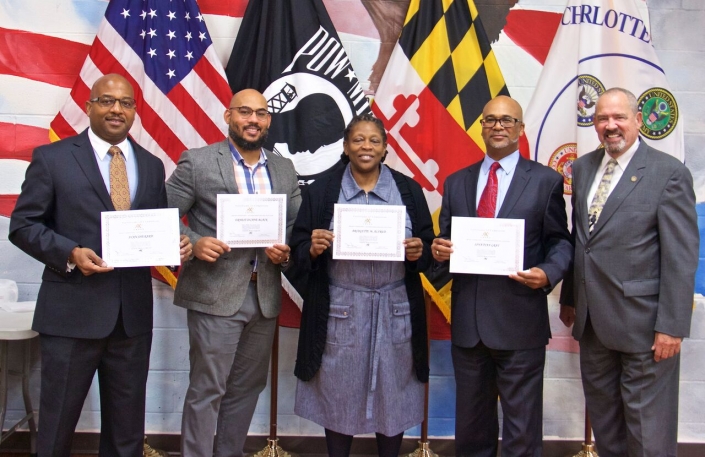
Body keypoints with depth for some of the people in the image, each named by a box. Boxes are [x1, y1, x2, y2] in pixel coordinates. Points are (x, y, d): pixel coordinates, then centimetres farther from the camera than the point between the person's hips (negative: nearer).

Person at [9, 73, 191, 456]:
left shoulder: (151, 165, 11)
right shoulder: (52, 157, -1)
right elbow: (23, 224, -3)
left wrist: (175, 245, -8)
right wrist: (70, 253, -19)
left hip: (133, 313, 4)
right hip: (72, 310, -3)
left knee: (127, 424, 16)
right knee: (57, 420, 11)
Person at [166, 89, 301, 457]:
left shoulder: (285, 170, 10)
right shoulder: (197, 161, -3)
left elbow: (298, 226, 11)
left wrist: (286, 252, -9)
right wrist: (194, 243, -20)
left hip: (264, 295, 5)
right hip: (215, 294, -5)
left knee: (247, 386, 16)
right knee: (207, 389, 3)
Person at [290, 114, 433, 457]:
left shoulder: (408, 190, 5)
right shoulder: (322, 191, 2)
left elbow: (428, 246, 7)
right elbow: (298, 251, 2)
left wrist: (419, 251, -14)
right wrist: (313, 248, -19)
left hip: (395, 310, 1)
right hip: (340, 310, -1)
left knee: (393, 396, 10)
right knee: (338, 395, 10)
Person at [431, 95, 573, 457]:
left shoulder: (546, 181, 2)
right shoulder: (456, 182, 11)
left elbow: (560, 241, 1)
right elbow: (445, 241, 12)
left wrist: (548, 273, -19)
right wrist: (438, 250, -10)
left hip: (520, 321, -3)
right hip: (466, 321, 4)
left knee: (521, 428, 8)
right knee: (470, 424, 18)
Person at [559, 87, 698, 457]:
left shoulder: (669, 173, -10)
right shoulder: (583, 168, 8)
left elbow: (681, 256, -13)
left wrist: (672, 325, -15)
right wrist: (569, 297, 14)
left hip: (641, 322, -6)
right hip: (592, 319, 6)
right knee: (603, 420, 19)